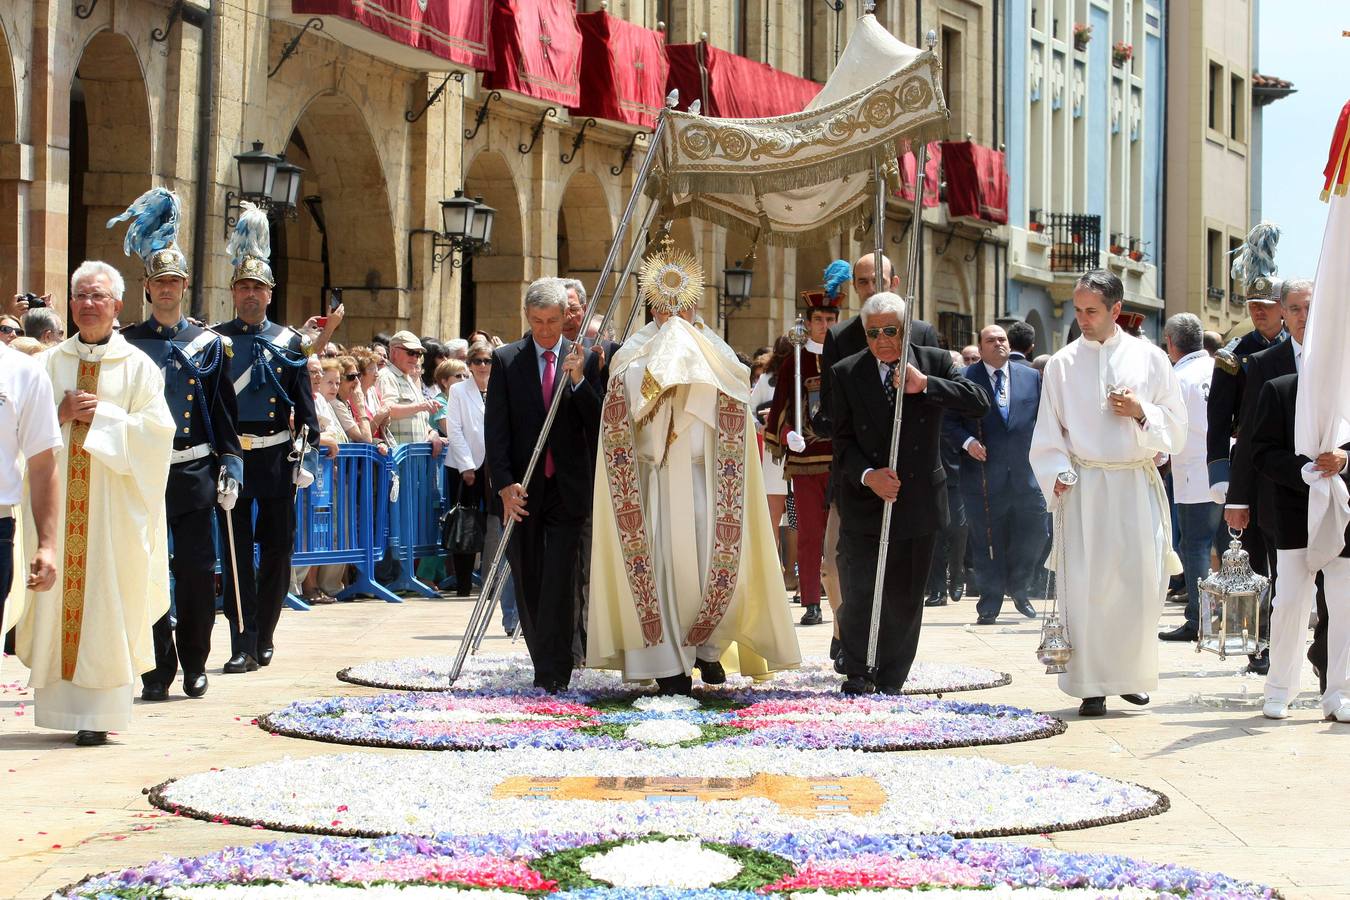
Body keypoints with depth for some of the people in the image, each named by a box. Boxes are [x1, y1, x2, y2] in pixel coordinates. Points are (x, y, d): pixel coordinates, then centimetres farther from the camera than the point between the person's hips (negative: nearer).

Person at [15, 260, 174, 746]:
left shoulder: (138, 366, 4)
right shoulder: (50, 363, 11)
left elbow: (157, 429, -6)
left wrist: (101, 415, -12)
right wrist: (61, 415, -10)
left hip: (113, 501, -3)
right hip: (57, 495, 3)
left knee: (106, 600, -5)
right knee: (56, 594, 1)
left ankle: (98, 713, -4)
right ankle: (59, 701, 10)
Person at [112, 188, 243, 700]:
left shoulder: (209, 344, 8)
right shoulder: (127, 344, 5)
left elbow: (224, 410, 9)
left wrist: (231, 468, 2)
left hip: (195, 472, 1)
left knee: (199, 571, 2)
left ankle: (194, 664, 16)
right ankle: (158, 670, 6)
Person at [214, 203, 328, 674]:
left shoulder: (289, 342, 7)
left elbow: (303, 399, 8)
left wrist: (315, 437, -7)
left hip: (277, 456, 1)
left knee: (278, 547, 6)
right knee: (236, 551, -3)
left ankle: (264, 636, 20)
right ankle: (243, 645, -4)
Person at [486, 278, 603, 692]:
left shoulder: (584, 359, 3)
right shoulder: (505, 360, 3)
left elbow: (598, 424, -1)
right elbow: (495, 427, -1)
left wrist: (578, 379, -15)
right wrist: (504, 484, -10)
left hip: (567, 487, -1)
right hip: (521, 489, 1)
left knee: (560, 579, -8)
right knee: (528, 580, 7)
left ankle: (554, 671, -7)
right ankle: (542, 662, 18)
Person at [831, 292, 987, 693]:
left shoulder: (935, 362, 2)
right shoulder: (847, 373, 1)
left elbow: (979, 402, -10)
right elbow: (843, 441, 0)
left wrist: (924, 385, -19)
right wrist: (868, 475, -18)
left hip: (918, 500, 1)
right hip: (864, 501, -1)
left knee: (905, 599, 6)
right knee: (860, 594, -5)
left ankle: (891, 682, 17)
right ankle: (858, 676, 7)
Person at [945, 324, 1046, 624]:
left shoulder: (1032, 377, 11)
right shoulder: (965, 378, 2)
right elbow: (949, 420, 2)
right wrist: (967, 441, -14)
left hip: (1025, 472, 3)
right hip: (984, 473, -2)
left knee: (1034, 534, 3)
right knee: (987, 542, 2)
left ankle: (1019, 588, 28)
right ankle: (989, 606, 10)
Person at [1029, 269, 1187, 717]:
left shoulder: (1149, 358, 6)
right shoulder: (1062, 365, 6)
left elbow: (1176, 427, 8)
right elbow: (1048, 433, 8)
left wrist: (1141, 412, -10)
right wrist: (1057, 474, -8)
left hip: (1137, 484, 1)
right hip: (1083, 487, 0)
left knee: (1140, 582, -1)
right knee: (1085, 586, -5)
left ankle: (1131, 673, 17)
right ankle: (1091, 686, 1)